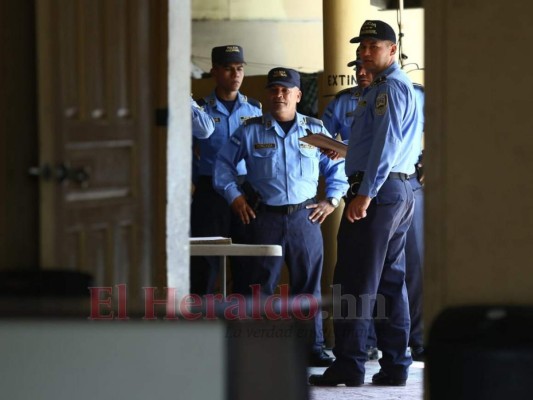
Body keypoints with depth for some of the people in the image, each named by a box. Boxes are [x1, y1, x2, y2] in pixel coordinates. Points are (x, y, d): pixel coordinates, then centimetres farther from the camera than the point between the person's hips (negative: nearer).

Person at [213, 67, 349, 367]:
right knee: (261, 285, -1)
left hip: (305, 216, 1)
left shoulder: (315, 130, 8)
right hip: (265, 216, -1)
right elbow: (224, 163, 11)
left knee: (309, 284, 4)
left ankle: (314, 347, 11)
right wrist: (235, 196, 4)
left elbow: (337, 166, 17)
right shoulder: (251, 131, 4)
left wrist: (331, 201, 8)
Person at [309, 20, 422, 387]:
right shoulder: (404, 87, 21)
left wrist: (365, 194, -24)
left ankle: (349, 366, -10)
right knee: (391, 281, 9)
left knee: (355, 283, -9)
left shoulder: (389, 89, -12)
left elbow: (386, 144, -21)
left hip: (377, 191, -11)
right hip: (401, 190, 11)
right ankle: (395, 365, 9)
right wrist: (346, 150, 29)